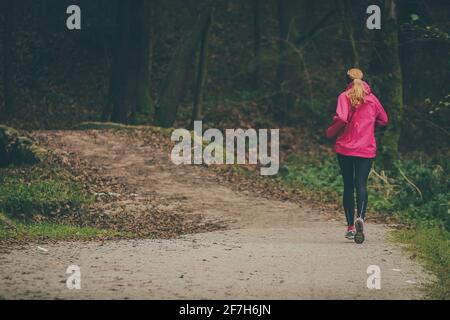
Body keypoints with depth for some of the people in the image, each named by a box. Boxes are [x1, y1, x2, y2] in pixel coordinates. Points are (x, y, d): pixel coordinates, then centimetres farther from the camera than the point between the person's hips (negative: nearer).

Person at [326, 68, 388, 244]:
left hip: (345, 147, -1)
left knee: (348, 186, 8)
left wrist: (331, 132, -2)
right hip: (367, 149, 1)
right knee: (361, 184, -4)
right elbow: (383, 120, 15)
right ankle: (360, 217, -30)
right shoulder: (372, 98, 7)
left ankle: (350, 226, 10)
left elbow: (341, 118, -19)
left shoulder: (344, 96, -4)